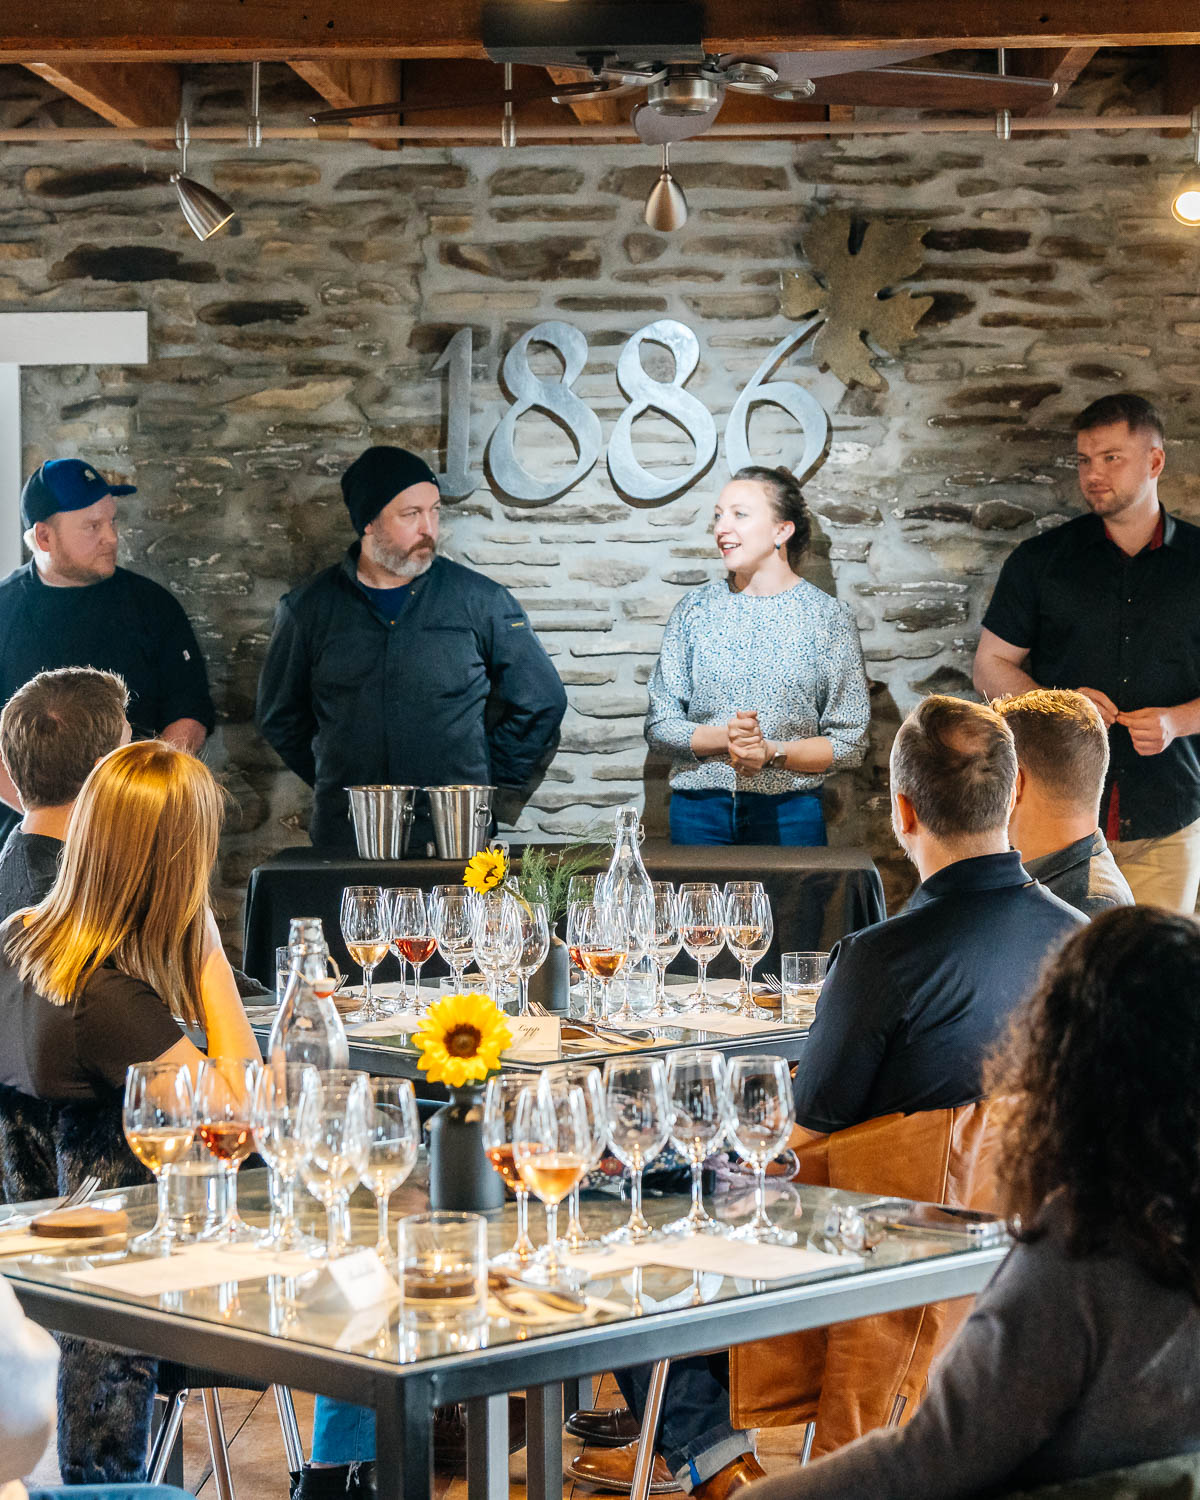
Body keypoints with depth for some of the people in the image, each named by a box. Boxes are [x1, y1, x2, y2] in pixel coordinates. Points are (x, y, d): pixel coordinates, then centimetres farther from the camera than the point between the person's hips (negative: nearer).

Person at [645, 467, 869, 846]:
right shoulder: (695, 609, 3)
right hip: (698, 811, 1)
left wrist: (772, 753, -17)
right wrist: (724, 738, -16)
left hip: (789, 813, -1)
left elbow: (850, 744, -2)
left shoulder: (828, 617, -2)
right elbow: (658, 726, 2)